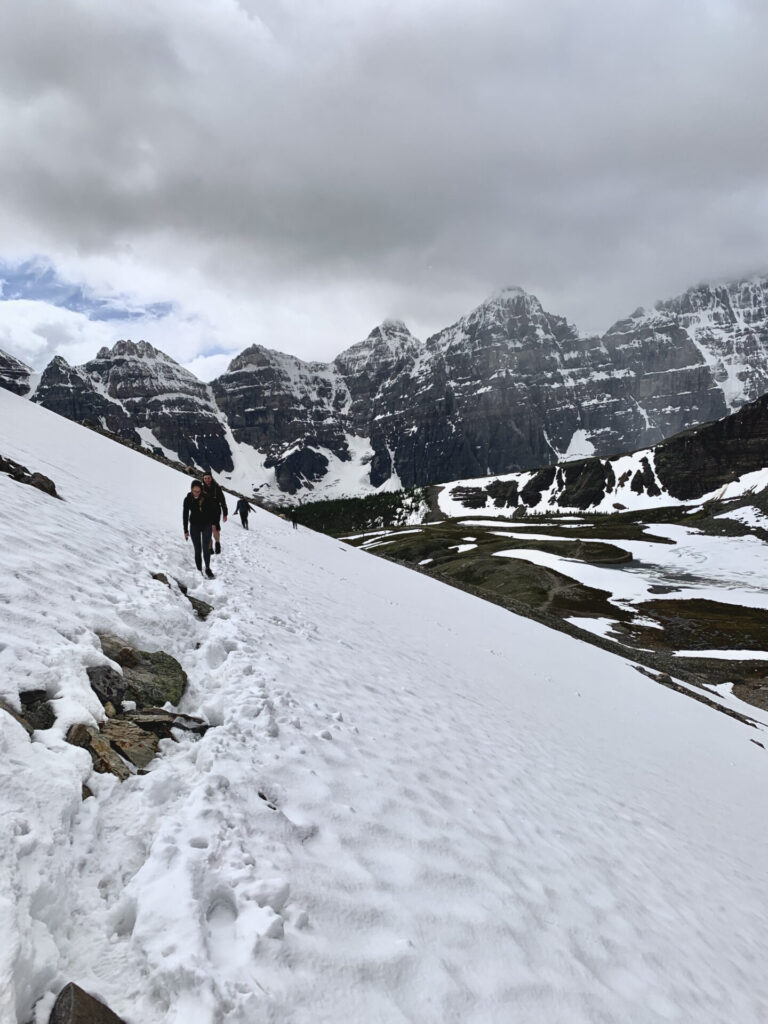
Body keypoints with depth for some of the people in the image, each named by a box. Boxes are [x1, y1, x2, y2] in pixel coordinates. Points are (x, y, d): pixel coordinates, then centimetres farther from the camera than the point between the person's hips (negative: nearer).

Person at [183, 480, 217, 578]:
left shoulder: (207, 498, -13)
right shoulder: (188, 499, -7)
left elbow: (214, 510, 0)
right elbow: (185, 515, 1)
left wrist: (213, 523, 3)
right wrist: (186, 531, 2)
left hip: (206, 525, -1)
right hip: (194, 526, 1)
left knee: (206, 548, -7)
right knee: (197, 549, 2)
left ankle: (207, 569, 7)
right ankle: (199, 570, 9)